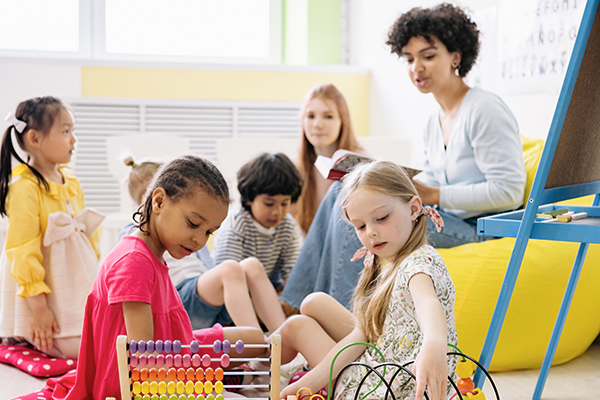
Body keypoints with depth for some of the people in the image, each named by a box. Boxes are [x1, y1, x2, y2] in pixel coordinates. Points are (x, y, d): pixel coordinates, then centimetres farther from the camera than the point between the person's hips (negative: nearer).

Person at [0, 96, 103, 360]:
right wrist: (38, 307, -21)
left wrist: (95, 280, 16)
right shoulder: (23, 188, -16)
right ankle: (25, 336, 4)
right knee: (75, 347, -18)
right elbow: (23, 251, -19)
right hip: (47, 297, -8)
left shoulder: (72, 184, 9)